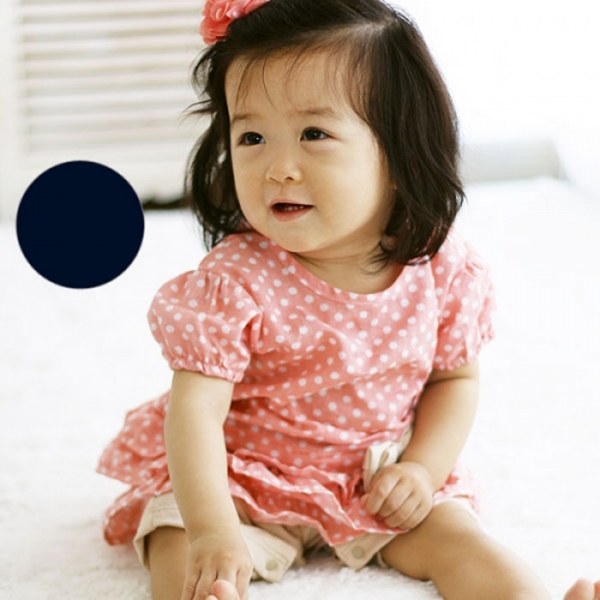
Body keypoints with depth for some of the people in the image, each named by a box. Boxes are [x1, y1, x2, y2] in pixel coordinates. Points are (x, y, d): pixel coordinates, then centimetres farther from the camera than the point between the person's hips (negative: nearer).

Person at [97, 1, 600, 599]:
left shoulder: (440, 270, -12)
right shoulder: (233, 285, -24)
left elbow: (454, 378, 4)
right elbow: (195, 409, -28)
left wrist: (424, 470, -12)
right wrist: (214, 532, -41)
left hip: (381, 481, 3)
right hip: (244, 483, -3)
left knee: (454, 538, -15)